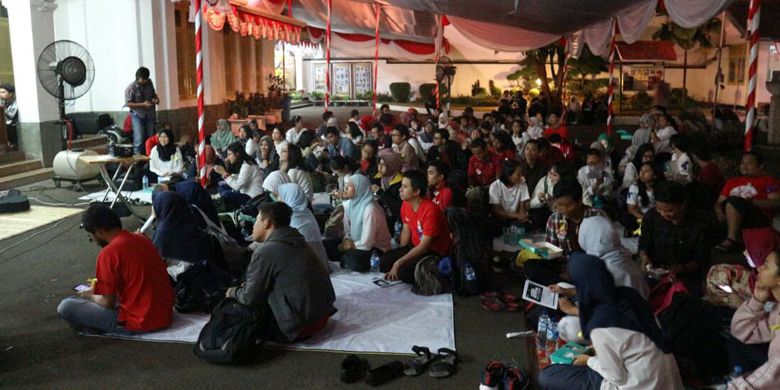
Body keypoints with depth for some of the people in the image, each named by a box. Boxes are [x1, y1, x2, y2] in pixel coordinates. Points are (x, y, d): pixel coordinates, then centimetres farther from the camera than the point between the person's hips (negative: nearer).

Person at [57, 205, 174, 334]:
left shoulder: (108, 253, -15)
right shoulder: (143, 239, 8)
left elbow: (108, 303, -10)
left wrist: (89, 296, 11)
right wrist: (99, 289, 27)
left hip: (139, 323, -8)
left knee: (65, 307, -4)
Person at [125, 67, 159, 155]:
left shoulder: (149, 82, -1)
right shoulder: (130, 88, -16)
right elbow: (128, 104, -14)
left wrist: (156, 99, -5)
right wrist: (143, 104, -22)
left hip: (150, 114, 5)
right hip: (138, 115, -5)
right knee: (139, 139, -11)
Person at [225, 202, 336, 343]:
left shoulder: (265, 251, -15)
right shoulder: (297, 242, 10)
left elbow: (250, 298, -8)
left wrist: (233, 292, 12)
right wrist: (248, 286, 24)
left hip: (299, 327, -8)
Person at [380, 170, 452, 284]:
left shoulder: (430, 210, -27)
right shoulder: (406, 205, -2)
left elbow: (424, 246, -26)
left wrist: (398, 263, -25)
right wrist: (398, 254, 0)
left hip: (435, 252, -7)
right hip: (416, 246, 7)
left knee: (404, 272, -27)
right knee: (384, 262, -11)